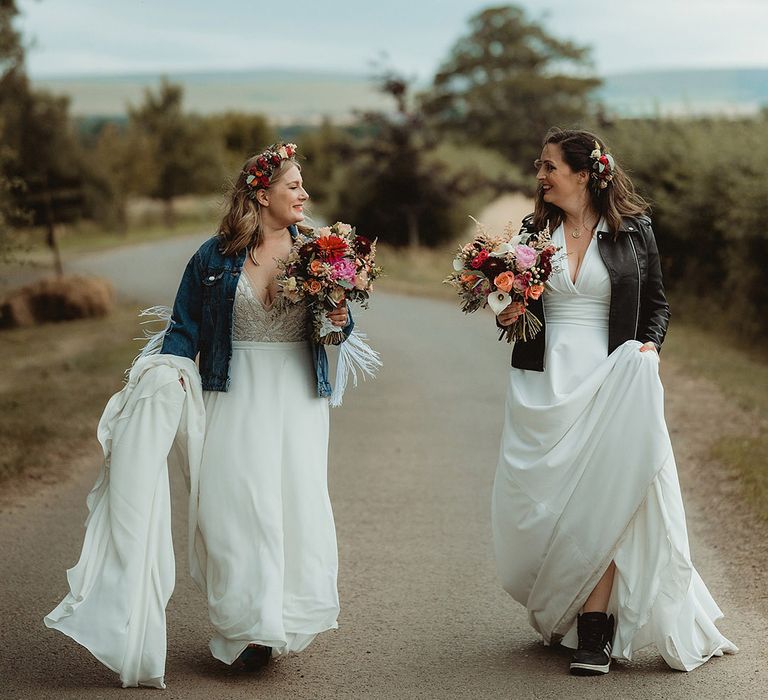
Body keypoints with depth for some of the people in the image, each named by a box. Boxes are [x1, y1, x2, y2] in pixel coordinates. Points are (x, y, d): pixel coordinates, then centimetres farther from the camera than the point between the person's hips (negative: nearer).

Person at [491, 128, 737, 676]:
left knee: (601, 499, -11)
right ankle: (560, 614, 20)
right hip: (543, 383, 3)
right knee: (541, 504, 2)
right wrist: (507, 317, -3)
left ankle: (594, 634, -8)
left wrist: (650, 345, -7)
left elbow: (657, 302, 10)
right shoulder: (532, 230, 9)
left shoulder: (633, 230, 2)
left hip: (607, 382, -3)